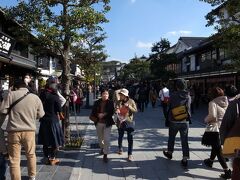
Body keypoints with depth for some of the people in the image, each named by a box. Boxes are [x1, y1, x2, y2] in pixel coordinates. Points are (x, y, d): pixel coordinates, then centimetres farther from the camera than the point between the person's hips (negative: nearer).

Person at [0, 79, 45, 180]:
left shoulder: (11, 94, -5)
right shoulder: (35, 97, 2)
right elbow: (40, 115, 7)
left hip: (14, 131, -2)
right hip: (29, 131, 3)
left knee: (14, 159, 7)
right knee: (31, 155, 22)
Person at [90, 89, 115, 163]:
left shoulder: (110, 102, -8)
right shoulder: (97, 102, 0)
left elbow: (112, 112, -10)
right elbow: (93, 112, 1)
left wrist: (104, 114, -20)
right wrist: (98, 115, -17)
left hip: (107, 123, -3)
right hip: (99, 123, 4)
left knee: (106, 139, -10)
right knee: (100, 138, 20)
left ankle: (105, 155, 0)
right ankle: (102, 148, 47)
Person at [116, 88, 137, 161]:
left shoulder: (131, 101, -5)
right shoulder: (119, 102, 1)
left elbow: (135, 110, -5)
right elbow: (116, 108, -5)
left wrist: (128, 106, -19)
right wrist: (117, 110, -29)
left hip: (129, 122, -2)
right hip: (120, 122, 2)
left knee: (130, 138, -3)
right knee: (120, 137, 16)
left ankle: (130, 154, 6)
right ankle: (120, 149, 43)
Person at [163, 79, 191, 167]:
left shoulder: (173, 96, -12)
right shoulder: (188, 96, -3)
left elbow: (169, 109, -6)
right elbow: (189, 109, 5)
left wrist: (167, 120, 2)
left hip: (174, 121, -2)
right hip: (185, 122, 2)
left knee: (171, 138, 19)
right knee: (185, 140, 6)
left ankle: (169, 152, 36)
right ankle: (185, 159, 6)